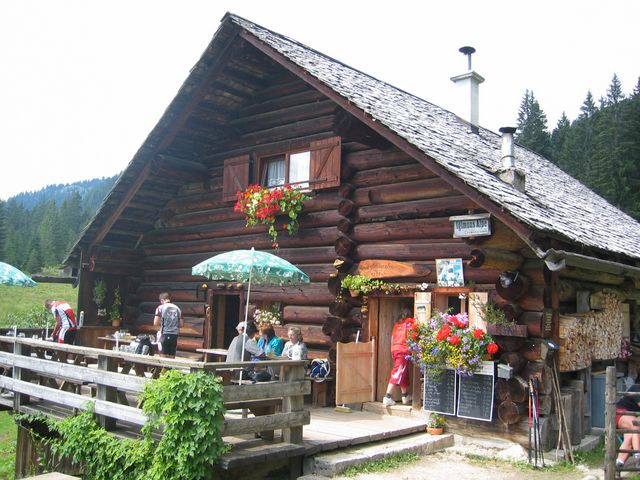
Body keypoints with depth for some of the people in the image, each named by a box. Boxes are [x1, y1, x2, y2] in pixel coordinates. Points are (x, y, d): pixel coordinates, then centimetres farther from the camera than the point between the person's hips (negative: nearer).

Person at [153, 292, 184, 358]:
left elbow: (155, 323, -8)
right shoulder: (177, 308, 7)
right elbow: (182, 324, 8)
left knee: (163, 356, 1)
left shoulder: (161, 307, -3)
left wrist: (161, 324, 12)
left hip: (165, 334, -4)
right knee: (172, 357, 9)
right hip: (175, 335, 4)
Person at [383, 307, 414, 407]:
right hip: (404, 350, -6)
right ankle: (388, 397, -16)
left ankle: (405, 396, 28)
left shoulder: (397, 324, 17)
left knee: (404, 373, 19)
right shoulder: (410, 322, 2)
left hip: (395, 350, 7)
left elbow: (392, 338, 16)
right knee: (397, 373, -9)